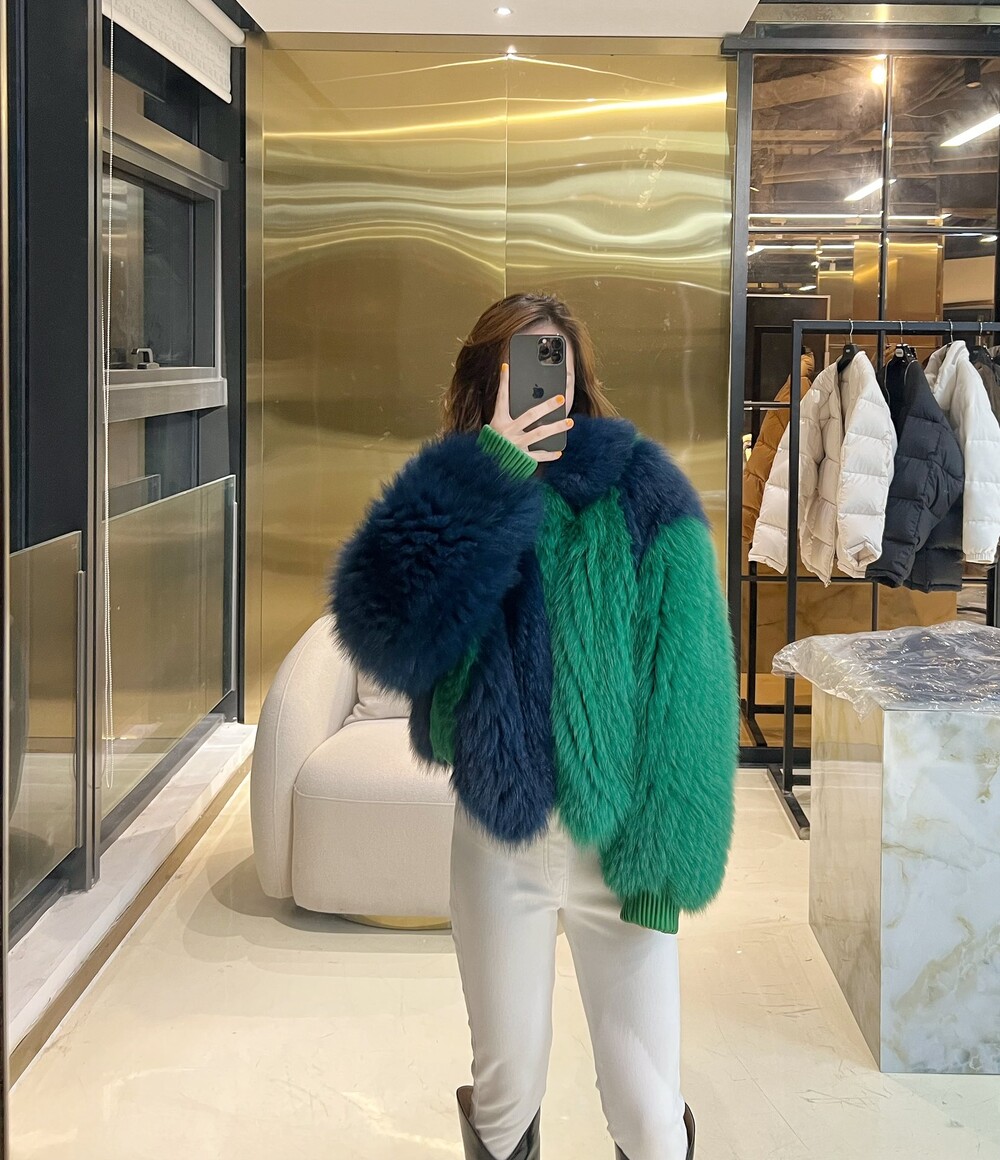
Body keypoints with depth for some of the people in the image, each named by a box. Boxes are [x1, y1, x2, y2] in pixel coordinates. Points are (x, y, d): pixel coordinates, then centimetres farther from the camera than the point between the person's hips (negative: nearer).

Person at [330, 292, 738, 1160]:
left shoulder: (641, 493, -8)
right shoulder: (454, 496, 2)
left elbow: (690, 688, -11)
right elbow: (383, 630, -18)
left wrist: (664, 848, -17)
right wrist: (491, 474, -20)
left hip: (616, 840, -2)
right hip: (497, 836, 3)